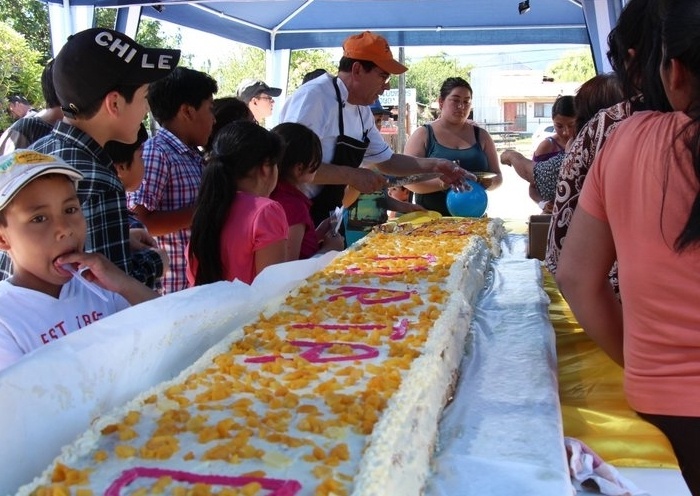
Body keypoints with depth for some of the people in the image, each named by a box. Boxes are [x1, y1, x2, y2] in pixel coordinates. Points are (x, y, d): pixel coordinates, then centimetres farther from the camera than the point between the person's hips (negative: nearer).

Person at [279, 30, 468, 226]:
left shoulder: (362, 111, 8)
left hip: (325, 219, 8)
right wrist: (352, 176, -24)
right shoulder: (314, 97, -19)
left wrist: (434, 165, 9)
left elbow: (386, 160, 21)